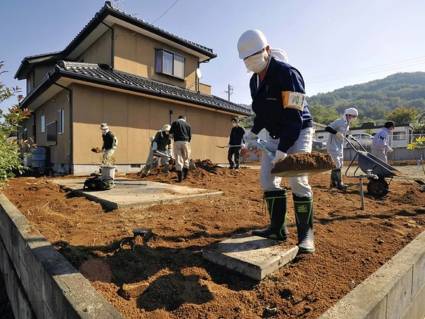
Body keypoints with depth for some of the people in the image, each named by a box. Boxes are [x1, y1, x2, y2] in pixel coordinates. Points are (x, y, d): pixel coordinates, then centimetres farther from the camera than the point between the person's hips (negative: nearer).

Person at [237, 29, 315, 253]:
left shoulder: (287, 73, -21)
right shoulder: (254, 81, 4)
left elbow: (294, 117, -27)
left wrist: (282, 150, -32)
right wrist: (253, 133, 4)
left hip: (298, 132, -7)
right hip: (274, 134, 8)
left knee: (297, 180, -16)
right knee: (267, 180, 2)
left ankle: (306, 234, 1)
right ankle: (277, 228, 13)